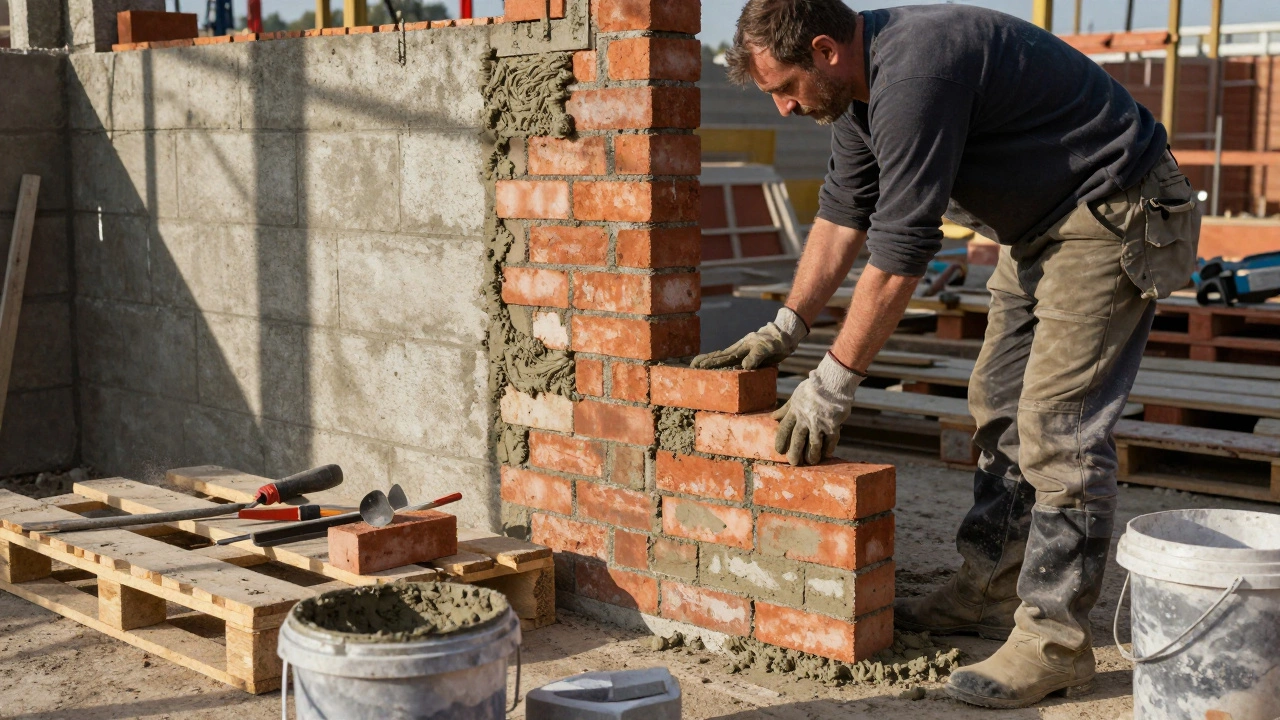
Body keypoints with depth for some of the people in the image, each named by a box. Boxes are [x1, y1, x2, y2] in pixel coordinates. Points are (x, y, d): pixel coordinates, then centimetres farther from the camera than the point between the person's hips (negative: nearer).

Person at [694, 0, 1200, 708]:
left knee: (1056, 424, -13)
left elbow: (899, 249, -28)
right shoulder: (859, 81, 3)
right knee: (1000, 405, 13)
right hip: (1038, 225, 11)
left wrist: (832, 383, -21)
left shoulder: (915, 72, -29)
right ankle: (989, 590, 23)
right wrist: (786, 326, 10)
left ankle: (1055, 641, -7)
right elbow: (843, 213, 13)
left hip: (1113, 218, -10)